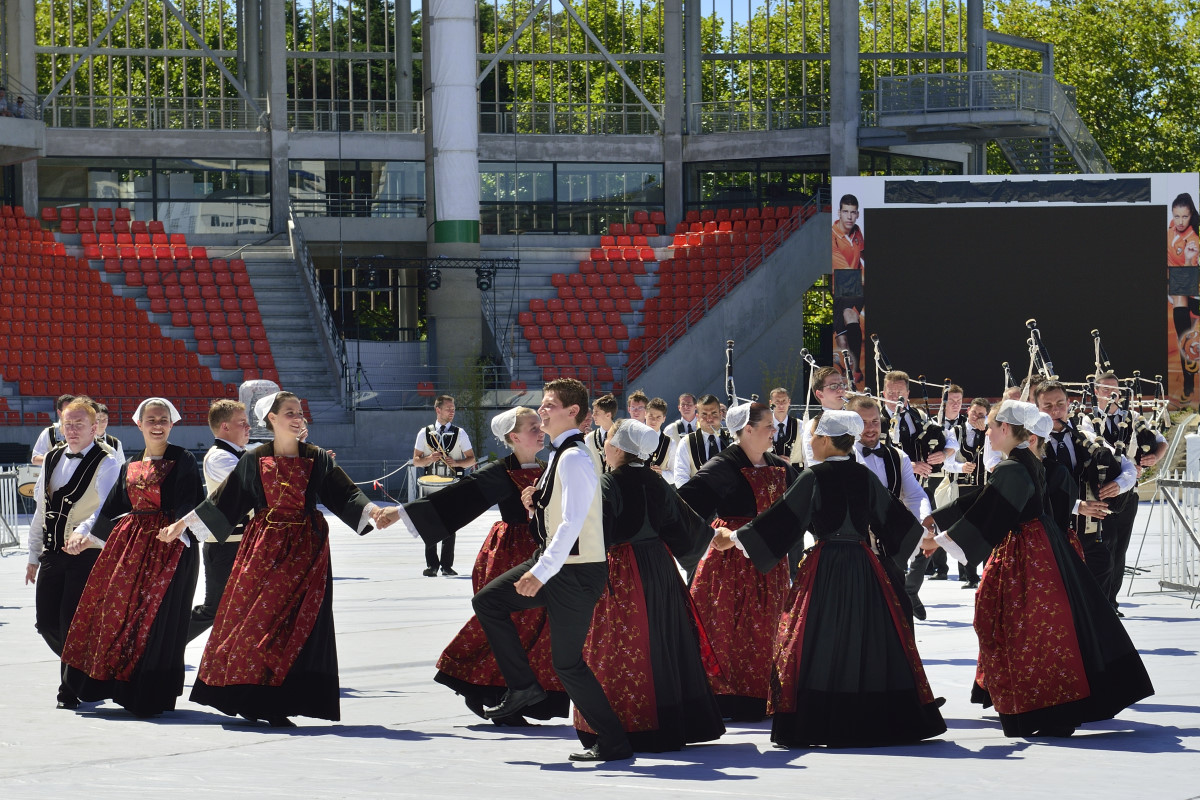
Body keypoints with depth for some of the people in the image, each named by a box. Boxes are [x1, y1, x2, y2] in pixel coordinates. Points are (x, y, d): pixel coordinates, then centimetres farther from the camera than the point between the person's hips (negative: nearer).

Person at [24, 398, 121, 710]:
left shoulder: (106, 463, -8)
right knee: (46, 623, 6)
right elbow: (41, 508, 16)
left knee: (72, 624, -8)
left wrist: (83, 532, -40)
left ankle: (72, 690, 8)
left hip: (88, 554, -6)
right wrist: (34, 555, 16)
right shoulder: (52, 458, 11)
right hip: (52, 554, 6)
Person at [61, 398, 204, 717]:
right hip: (129, 542, 6)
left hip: (168, 546, -6)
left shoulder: (182, 461, -2)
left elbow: (190, 504, -10)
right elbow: (113, 507, 22)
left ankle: (150, 697, -3)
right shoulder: (131, 465, 16)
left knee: (156, 617, -8)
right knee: (116, 606, 1)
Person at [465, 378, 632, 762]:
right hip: (554, 564, 10)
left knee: (567, 662, -4)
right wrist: (537, 503, 5)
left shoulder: (575, 459, -20)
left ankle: (613, 742, 6)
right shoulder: (561, 454, 10)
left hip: (577, 572, -10)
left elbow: (572, 523, -28)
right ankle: (523, 686, 17)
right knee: (487, 601, 12)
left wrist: (541, 572, -32)